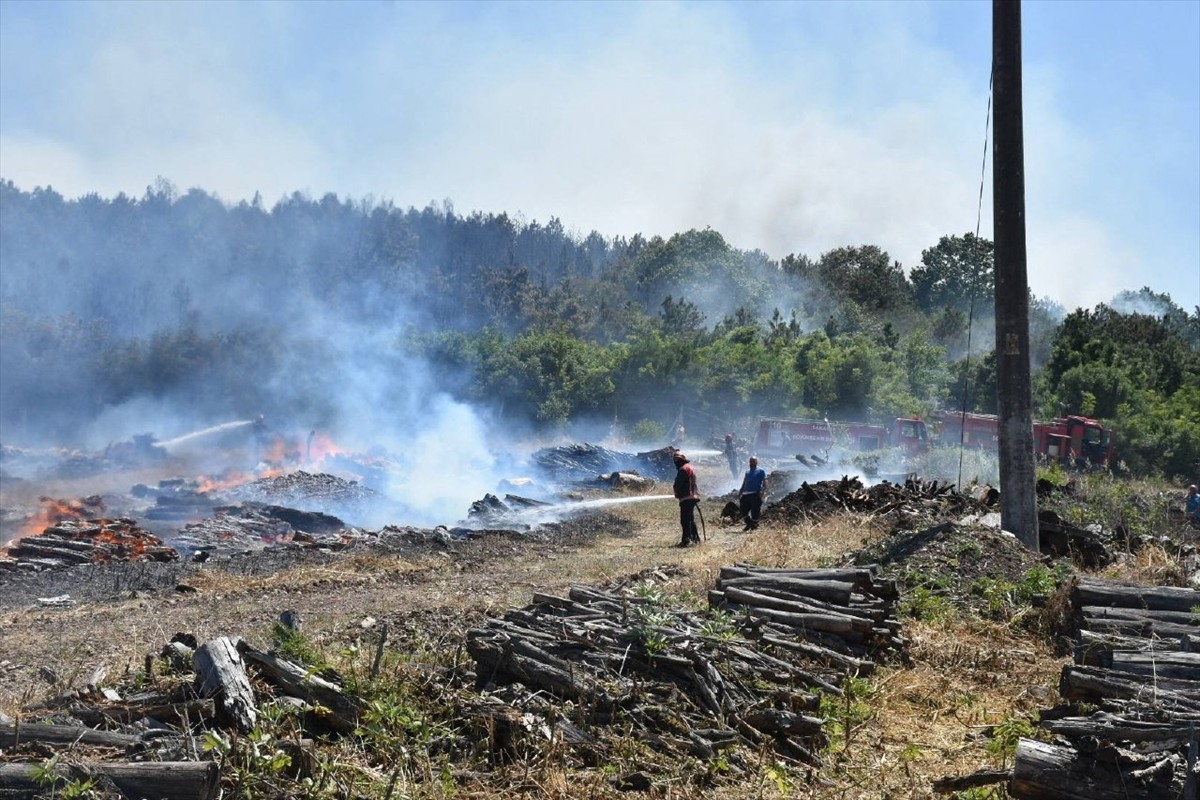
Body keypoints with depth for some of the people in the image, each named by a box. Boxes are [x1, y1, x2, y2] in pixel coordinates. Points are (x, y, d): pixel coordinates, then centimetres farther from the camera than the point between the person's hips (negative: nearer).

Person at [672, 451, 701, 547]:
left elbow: (678, 484, -16)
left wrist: (677, 494, 3)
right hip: (693, 497, 10)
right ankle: (695, 538, 24)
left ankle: (686, 540, -12)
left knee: (685, 520, -9)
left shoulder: (683, 469, -15)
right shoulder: (691, 468, 17)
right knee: (691, 519, 19)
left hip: (686, 498, -10)